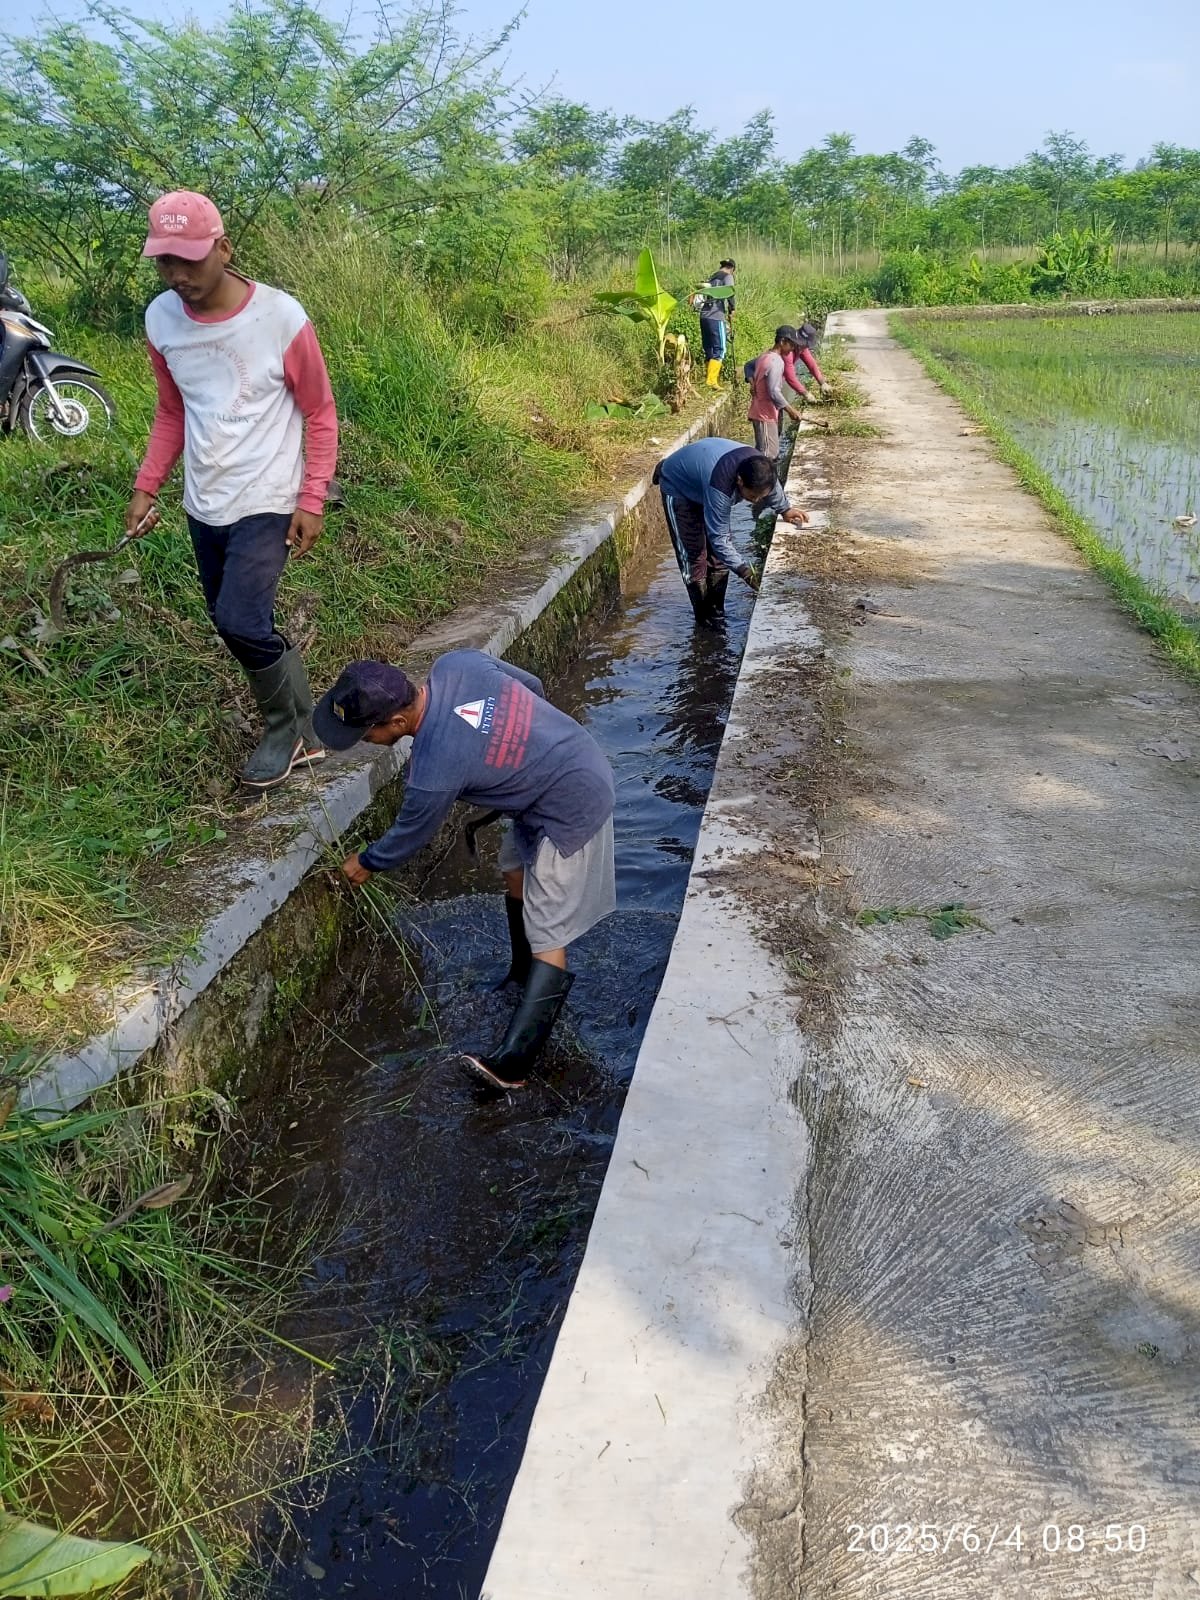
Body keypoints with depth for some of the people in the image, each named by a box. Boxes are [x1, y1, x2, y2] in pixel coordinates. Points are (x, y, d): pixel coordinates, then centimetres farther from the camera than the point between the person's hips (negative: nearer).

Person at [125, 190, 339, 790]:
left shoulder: (281, 318, -15)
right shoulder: (160, 320, -1)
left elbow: (320, 415, -6)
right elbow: (172, 413, 13)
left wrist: (312, 501, -11)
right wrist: (146, 486, 6)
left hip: (267, 503, -6)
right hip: (204, 506, 6)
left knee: (240, 622, -18)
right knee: (237, 624, 11)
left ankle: (285, 730, 8)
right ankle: (302, 731, 28)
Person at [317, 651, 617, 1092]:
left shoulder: (435, 770, -28)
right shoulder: (455, 663, -11)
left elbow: (410, 834, -8)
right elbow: (532, 685, 4)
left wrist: (366, 863, 12)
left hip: (569, 811, -9)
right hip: (580, 759, 9)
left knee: (547, 935, -7)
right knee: (517, 874, 26)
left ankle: (512, 1063, -3)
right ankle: (527, 977, 46)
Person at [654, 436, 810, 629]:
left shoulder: (759, 467, -24)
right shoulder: (719, 485, -45)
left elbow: (773, 485, 4)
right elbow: (719, 537, -39)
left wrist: (785, 509, -2)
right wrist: (743, 569, -40)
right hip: (678, 488, -7)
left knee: (718, 555, 2)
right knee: (694, 556, -10)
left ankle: (716, 612, 13)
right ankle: (706, 620, 0)